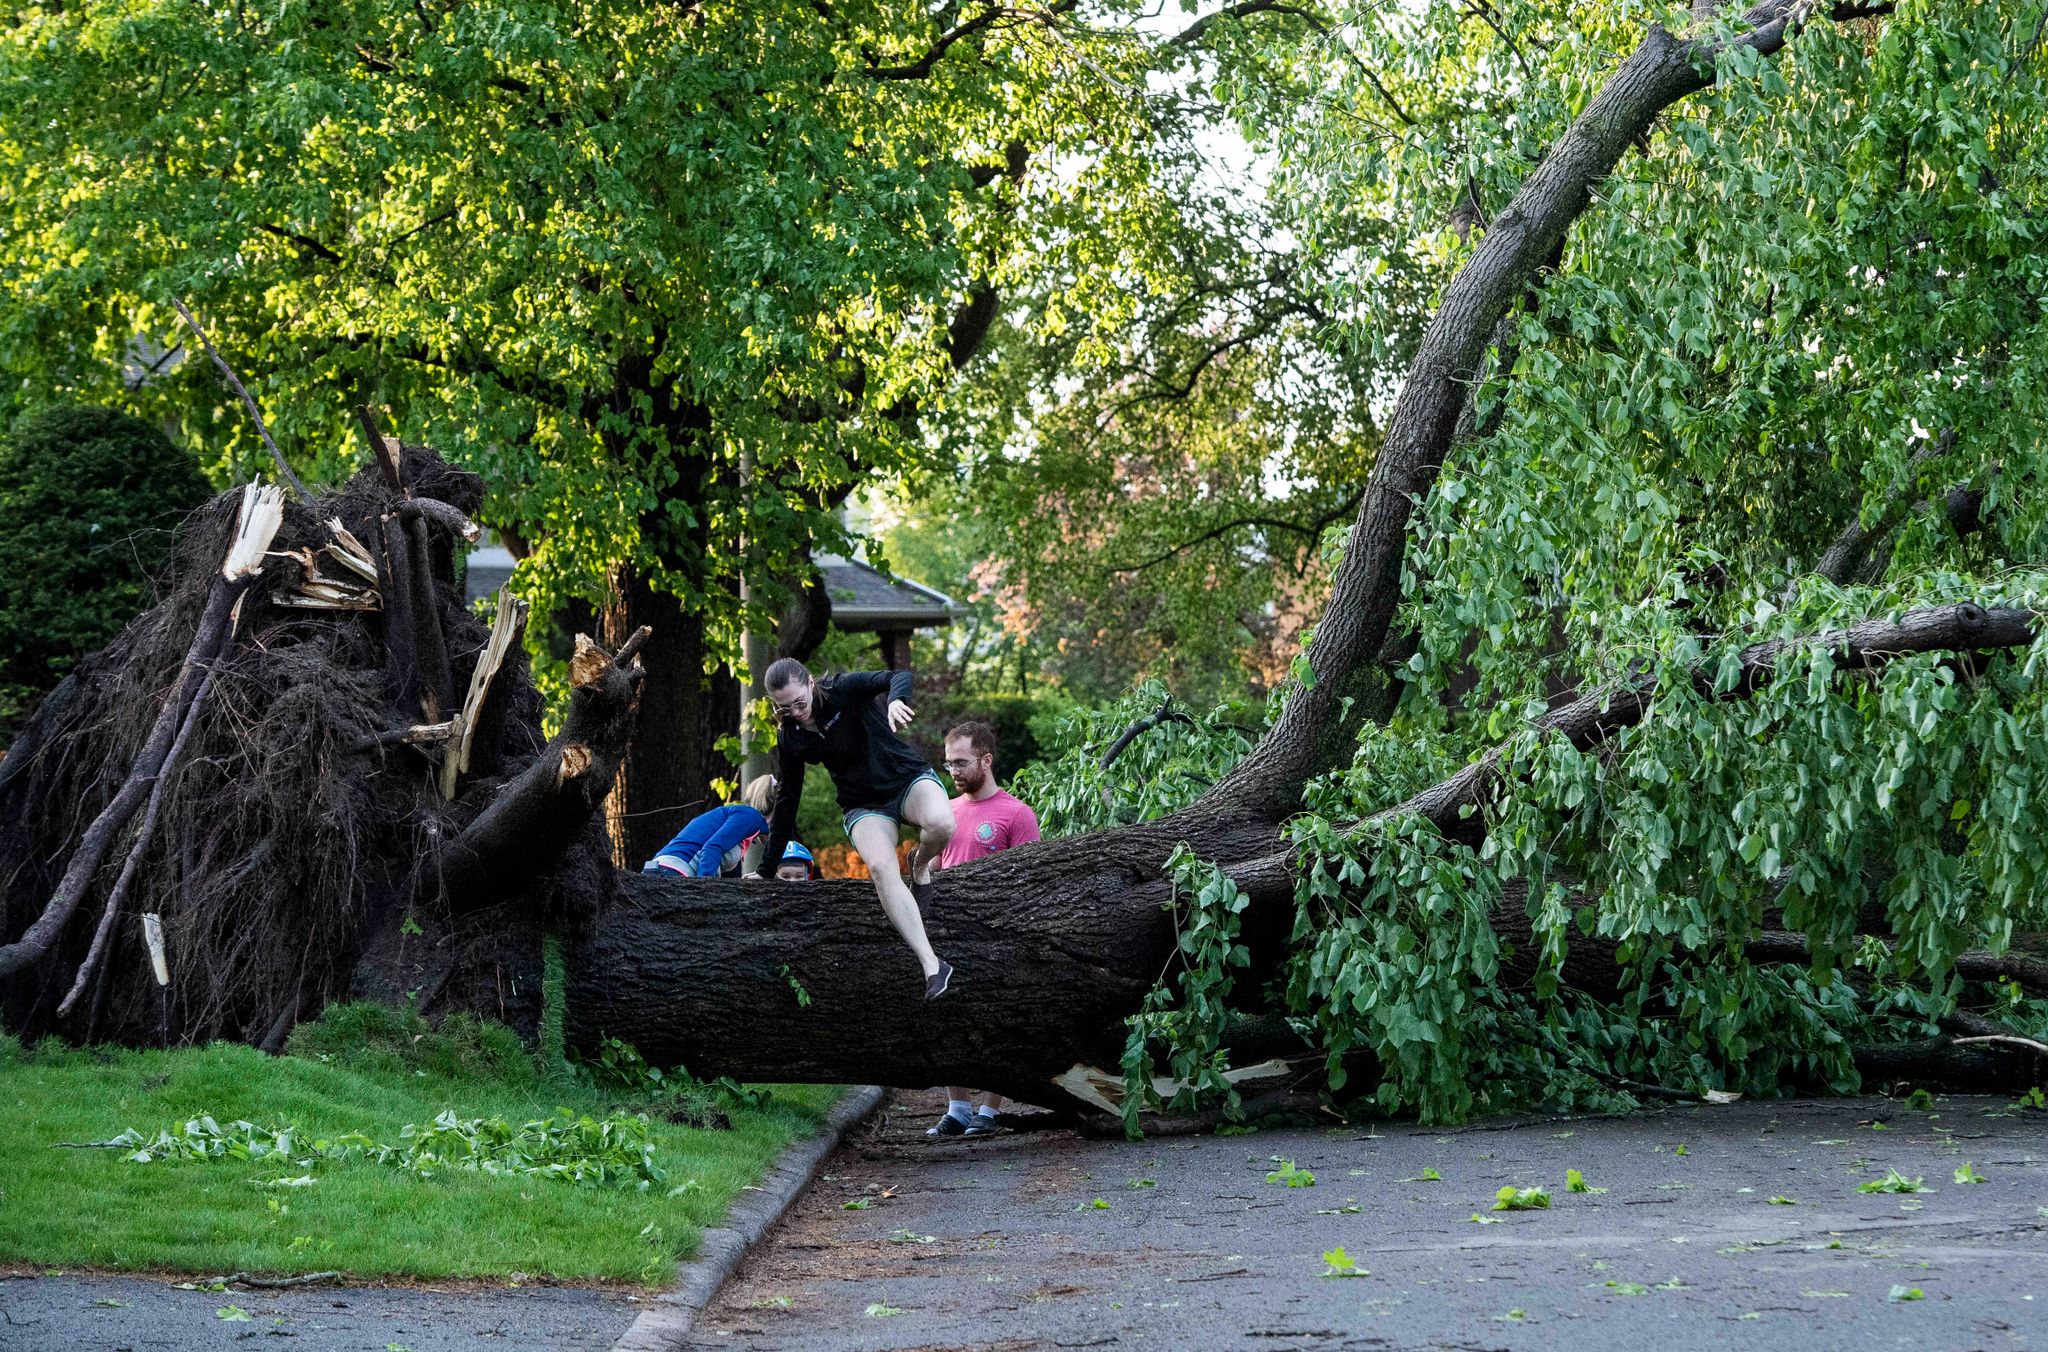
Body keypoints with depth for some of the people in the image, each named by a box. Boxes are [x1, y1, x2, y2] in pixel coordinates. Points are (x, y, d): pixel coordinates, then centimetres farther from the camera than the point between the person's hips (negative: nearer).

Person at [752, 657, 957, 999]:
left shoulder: (844, 690, -13)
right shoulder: (790, 739, -2)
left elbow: (900, 677, -24)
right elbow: (786, 802, 8)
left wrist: (895, 699, -50)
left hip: (908, 778, -2)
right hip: (864, 807, 2)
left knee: (940, 823, -38)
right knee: (881, 867, -31)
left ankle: (921, 865, 2)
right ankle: (932, 967, -38)